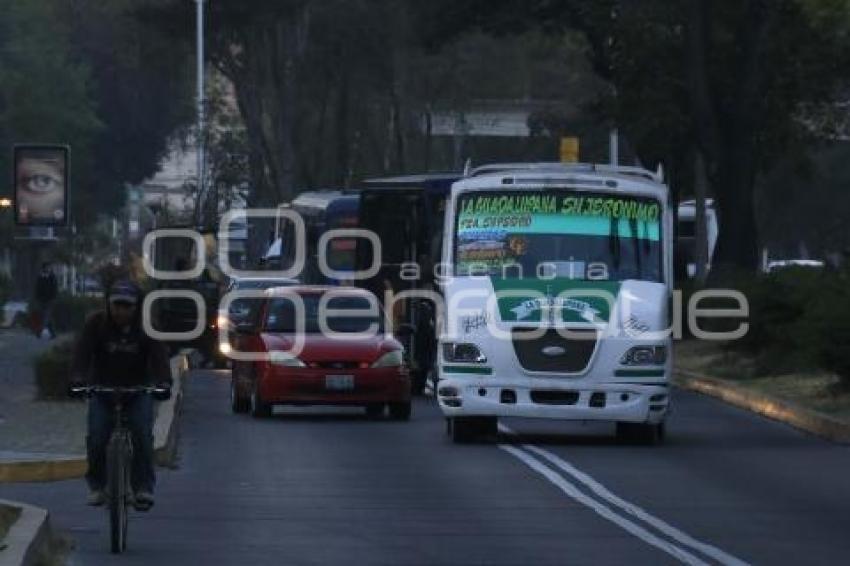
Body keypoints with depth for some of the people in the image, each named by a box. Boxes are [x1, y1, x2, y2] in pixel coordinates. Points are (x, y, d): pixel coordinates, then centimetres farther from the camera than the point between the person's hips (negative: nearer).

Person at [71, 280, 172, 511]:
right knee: (97, 437, -16)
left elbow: (159, 356, -22)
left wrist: (164, 382, -41)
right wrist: (78, 379, -41)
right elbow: (82, 353, -22)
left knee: (142, 435, -19)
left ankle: (143, 488, -12)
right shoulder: (96, 324, -11)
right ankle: (96, 486, 3)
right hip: (102, 390, 0)